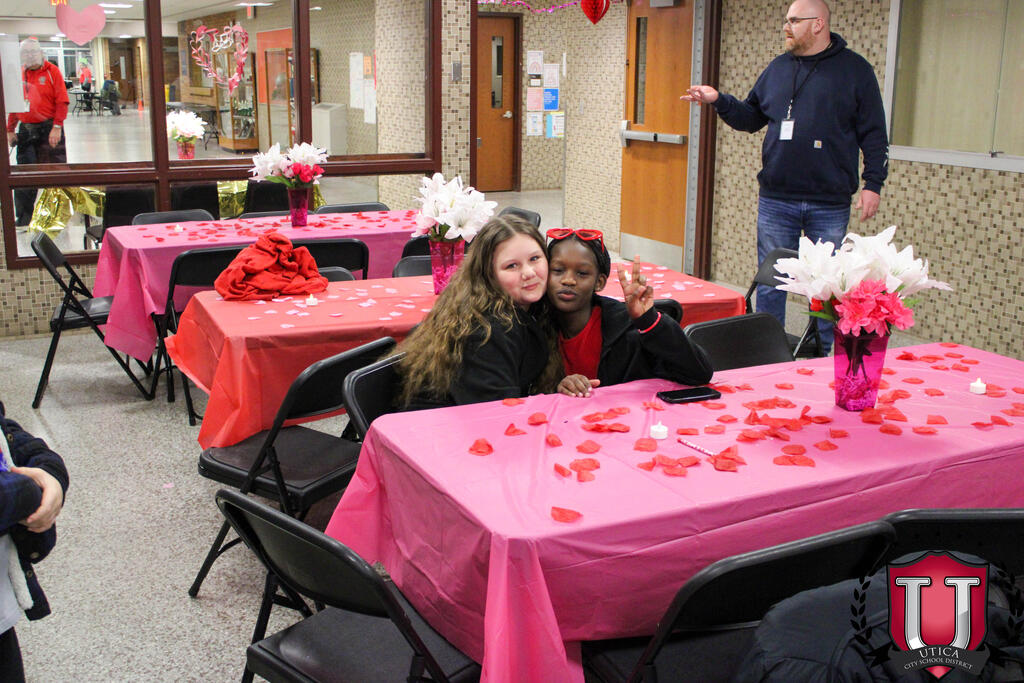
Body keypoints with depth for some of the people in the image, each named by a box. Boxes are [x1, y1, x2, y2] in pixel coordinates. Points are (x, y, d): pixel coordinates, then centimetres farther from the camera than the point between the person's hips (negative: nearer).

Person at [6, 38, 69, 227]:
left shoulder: (52, 71, -2)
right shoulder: (19, 74, 11)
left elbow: (62, 101, -7)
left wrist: (57, 127, -15)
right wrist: (10, 130, 11)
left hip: (49, 128, -4)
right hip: (25, 129, 4)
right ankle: (23, 217, 13)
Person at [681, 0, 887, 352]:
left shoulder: (855, 69, 0)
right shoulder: (778, 68, 11)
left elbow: (873, 134, -1)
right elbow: (752, 117, 18)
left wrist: (873, 183, -7)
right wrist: (718, 100, 4)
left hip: (830, 204, -3)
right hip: (776, 200, 3)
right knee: (770, 283, 7)